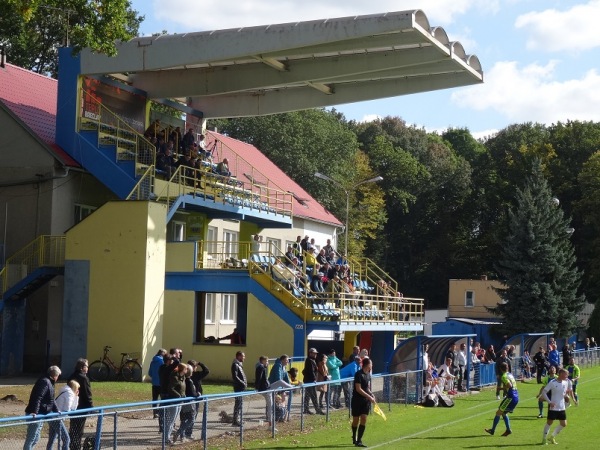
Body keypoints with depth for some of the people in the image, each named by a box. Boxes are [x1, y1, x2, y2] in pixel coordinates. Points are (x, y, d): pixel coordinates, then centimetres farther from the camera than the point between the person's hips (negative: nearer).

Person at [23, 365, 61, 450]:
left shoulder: (49, 382, 17)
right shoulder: (45, 382, -16)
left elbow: (51, 399, 29)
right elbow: (38, 398, -26)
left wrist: (56, 410, 32)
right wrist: (34, 412, -34)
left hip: (40, 414, 11)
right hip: (36, 415, -11)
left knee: (36, 439, 16)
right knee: (31, 439, -7)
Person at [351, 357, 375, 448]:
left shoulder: (368, 374, 7)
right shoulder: (359, 374, -16)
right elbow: (358, 389, -19)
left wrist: (371, 395, 1)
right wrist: (369, 397, -20)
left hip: (366, 400, 6)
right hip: (357, 400, -6)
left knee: (364, 419, -3)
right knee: (356, 420, 6)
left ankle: (359, 440, -1)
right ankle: (354, 438, 28)